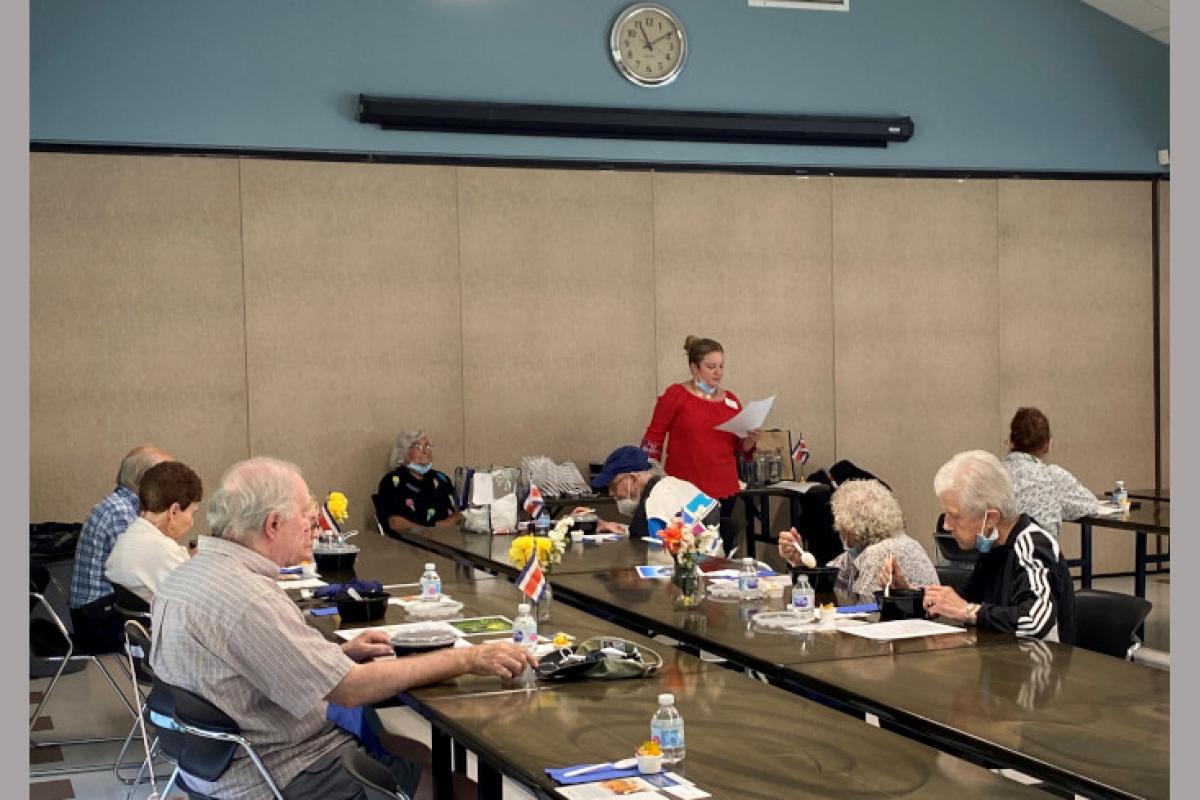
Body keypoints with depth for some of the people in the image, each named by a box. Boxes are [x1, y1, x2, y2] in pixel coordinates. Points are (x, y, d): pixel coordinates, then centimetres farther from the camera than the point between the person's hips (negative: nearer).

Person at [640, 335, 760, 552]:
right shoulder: (675, 395, -1)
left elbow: (740, 450, 18)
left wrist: (750, 441, -3)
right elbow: (653, 438, 2)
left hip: (725, 493, 4)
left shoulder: (731, 400, 12)